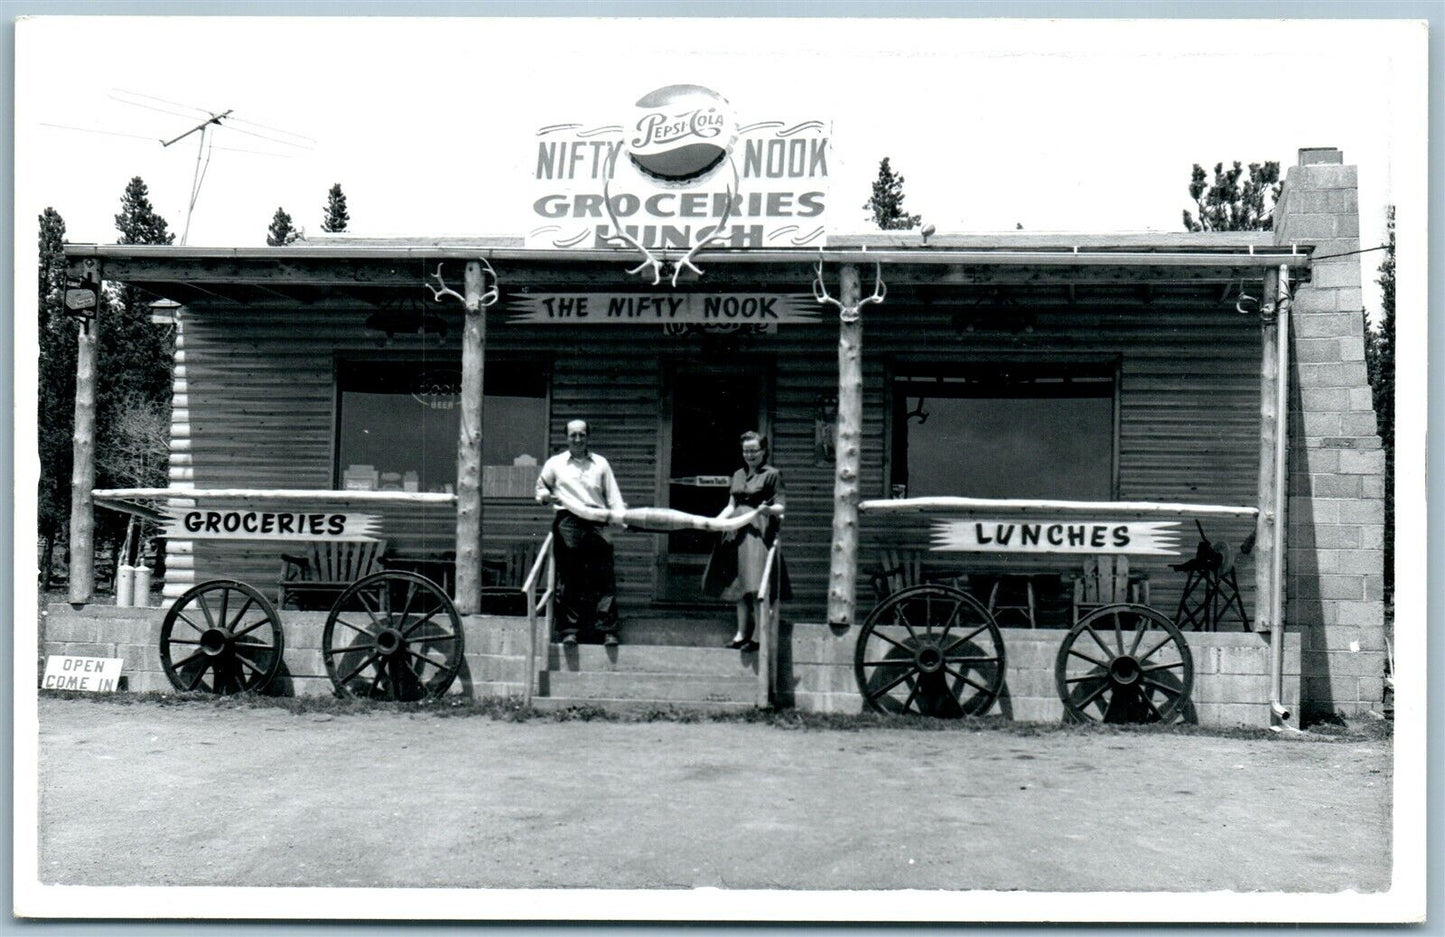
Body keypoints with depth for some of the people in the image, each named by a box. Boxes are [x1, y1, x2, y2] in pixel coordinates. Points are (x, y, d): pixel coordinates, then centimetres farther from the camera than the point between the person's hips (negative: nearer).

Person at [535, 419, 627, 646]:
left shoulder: (600, 463, 18)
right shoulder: (555, 463, 16)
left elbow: (613, 495, 14)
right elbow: (541, 486, 26)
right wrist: (545, 496, 3)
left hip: (597, 523, 1)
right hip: (567, 522, -1)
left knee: (604, 578, -4)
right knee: (568, 579, -1)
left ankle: (607, 630, 0)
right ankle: (569, 629, 4)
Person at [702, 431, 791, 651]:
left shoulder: (772, 474, 0)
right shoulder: (738, 475, 19)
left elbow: (781, 506, -5)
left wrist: (768, 509, -26)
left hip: (760, 532, -6)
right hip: (738, 532, 7)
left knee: (756, 586, -12)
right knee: (739, 584, 9)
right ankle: (742, 634, 16)